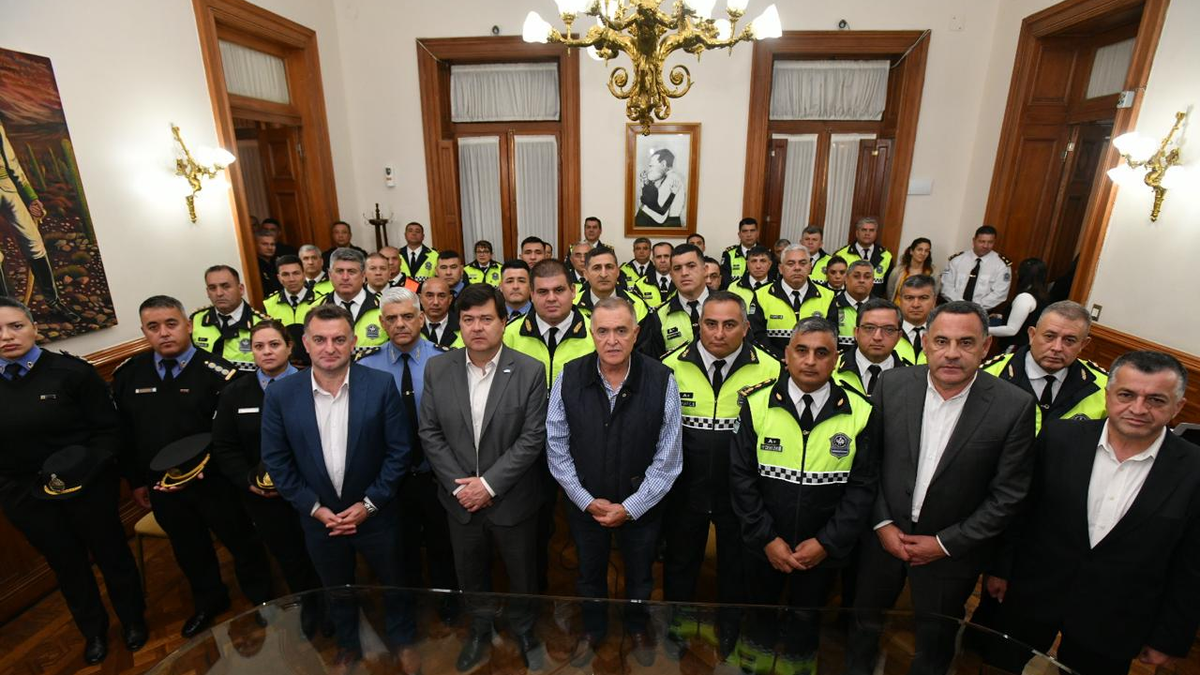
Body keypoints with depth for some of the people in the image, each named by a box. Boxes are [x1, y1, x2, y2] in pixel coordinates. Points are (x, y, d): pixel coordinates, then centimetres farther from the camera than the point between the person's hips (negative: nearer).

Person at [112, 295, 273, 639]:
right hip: (162, 487, 5)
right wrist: (136, 481, 9)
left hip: (215, 483, -5)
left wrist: (201, 468, -24)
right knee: (188, 548, 23)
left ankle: (261, 601, 35)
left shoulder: (217, 372, -17)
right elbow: (123, 433, 7)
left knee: (241, 542, 12)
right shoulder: (128, 375, -1)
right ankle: (208, 601, 47)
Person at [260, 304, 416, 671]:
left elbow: (399, 451, -13)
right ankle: (348, 644, 53)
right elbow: (275, 461, -4)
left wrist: (369, 504, -14)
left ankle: (402, 639, 48)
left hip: (375, 514, -1)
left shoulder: (381, 385, -18)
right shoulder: (280, 394, -11)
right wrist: (315, 508, -8)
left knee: (393, 583, 20)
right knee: (337, 591, 25)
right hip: (319, 518, 2)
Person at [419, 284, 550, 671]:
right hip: (461, 499, 3)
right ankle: (480, 631, 51)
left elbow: (532, 438, -16)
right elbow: (430, 433, -4)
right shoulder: (437, 369, -6)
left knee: (522, 577, 19)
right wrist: (458, 485, -11)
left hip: (512, 501, -2)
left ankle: (525, 632, 47)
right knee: (471, 575, 24)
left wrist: (489, 484, -18)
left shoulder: (530, 372, -16)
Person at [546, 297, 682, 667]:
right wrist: (586, 500, -9)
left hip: (641, 507, -1)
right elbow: (557, 447, -7)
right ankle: (592, 629, 55)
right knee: (589, 574, 25)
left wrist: (630, 507, -12)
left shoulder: (662, 380, -19)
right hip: (585, 505, 1)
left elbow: (668, 458, -13)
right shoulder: (569, 378, -16)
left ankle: (638, 627, 56)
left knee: (640, 577, 25)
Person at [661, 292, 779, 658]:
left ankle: (730, 628, 51)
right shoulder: (672, 366, -9)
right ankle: (676, 624, 50)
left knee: (736, 567, 23)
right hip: (684, 490, 1)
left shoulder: (769, 370, -12)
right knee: (680, 563, 22)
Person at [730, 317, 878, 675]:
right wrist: (766, 538, -13)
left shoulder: (860, 413, -12)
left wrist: (827, 543, -13)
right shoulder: (757, 404, -14)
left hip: (824, 548, 0)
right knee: (761, 608, 25)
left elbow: (863, 486, -9)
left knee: (806, 617, 24)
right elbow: (741, 475, -11)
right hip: (765, 544, 0)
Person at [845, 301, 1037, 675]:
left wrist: (946, 543, -11)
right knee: (865, 622, 25)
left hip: (952, 550, -1)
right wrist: (882, 524, -8)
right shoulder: (892, 384, -12)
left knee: (935, 643, 24)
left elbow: (1008, 495, -11)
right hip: (884, 534, 2)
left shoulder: (1015, 406, -17)